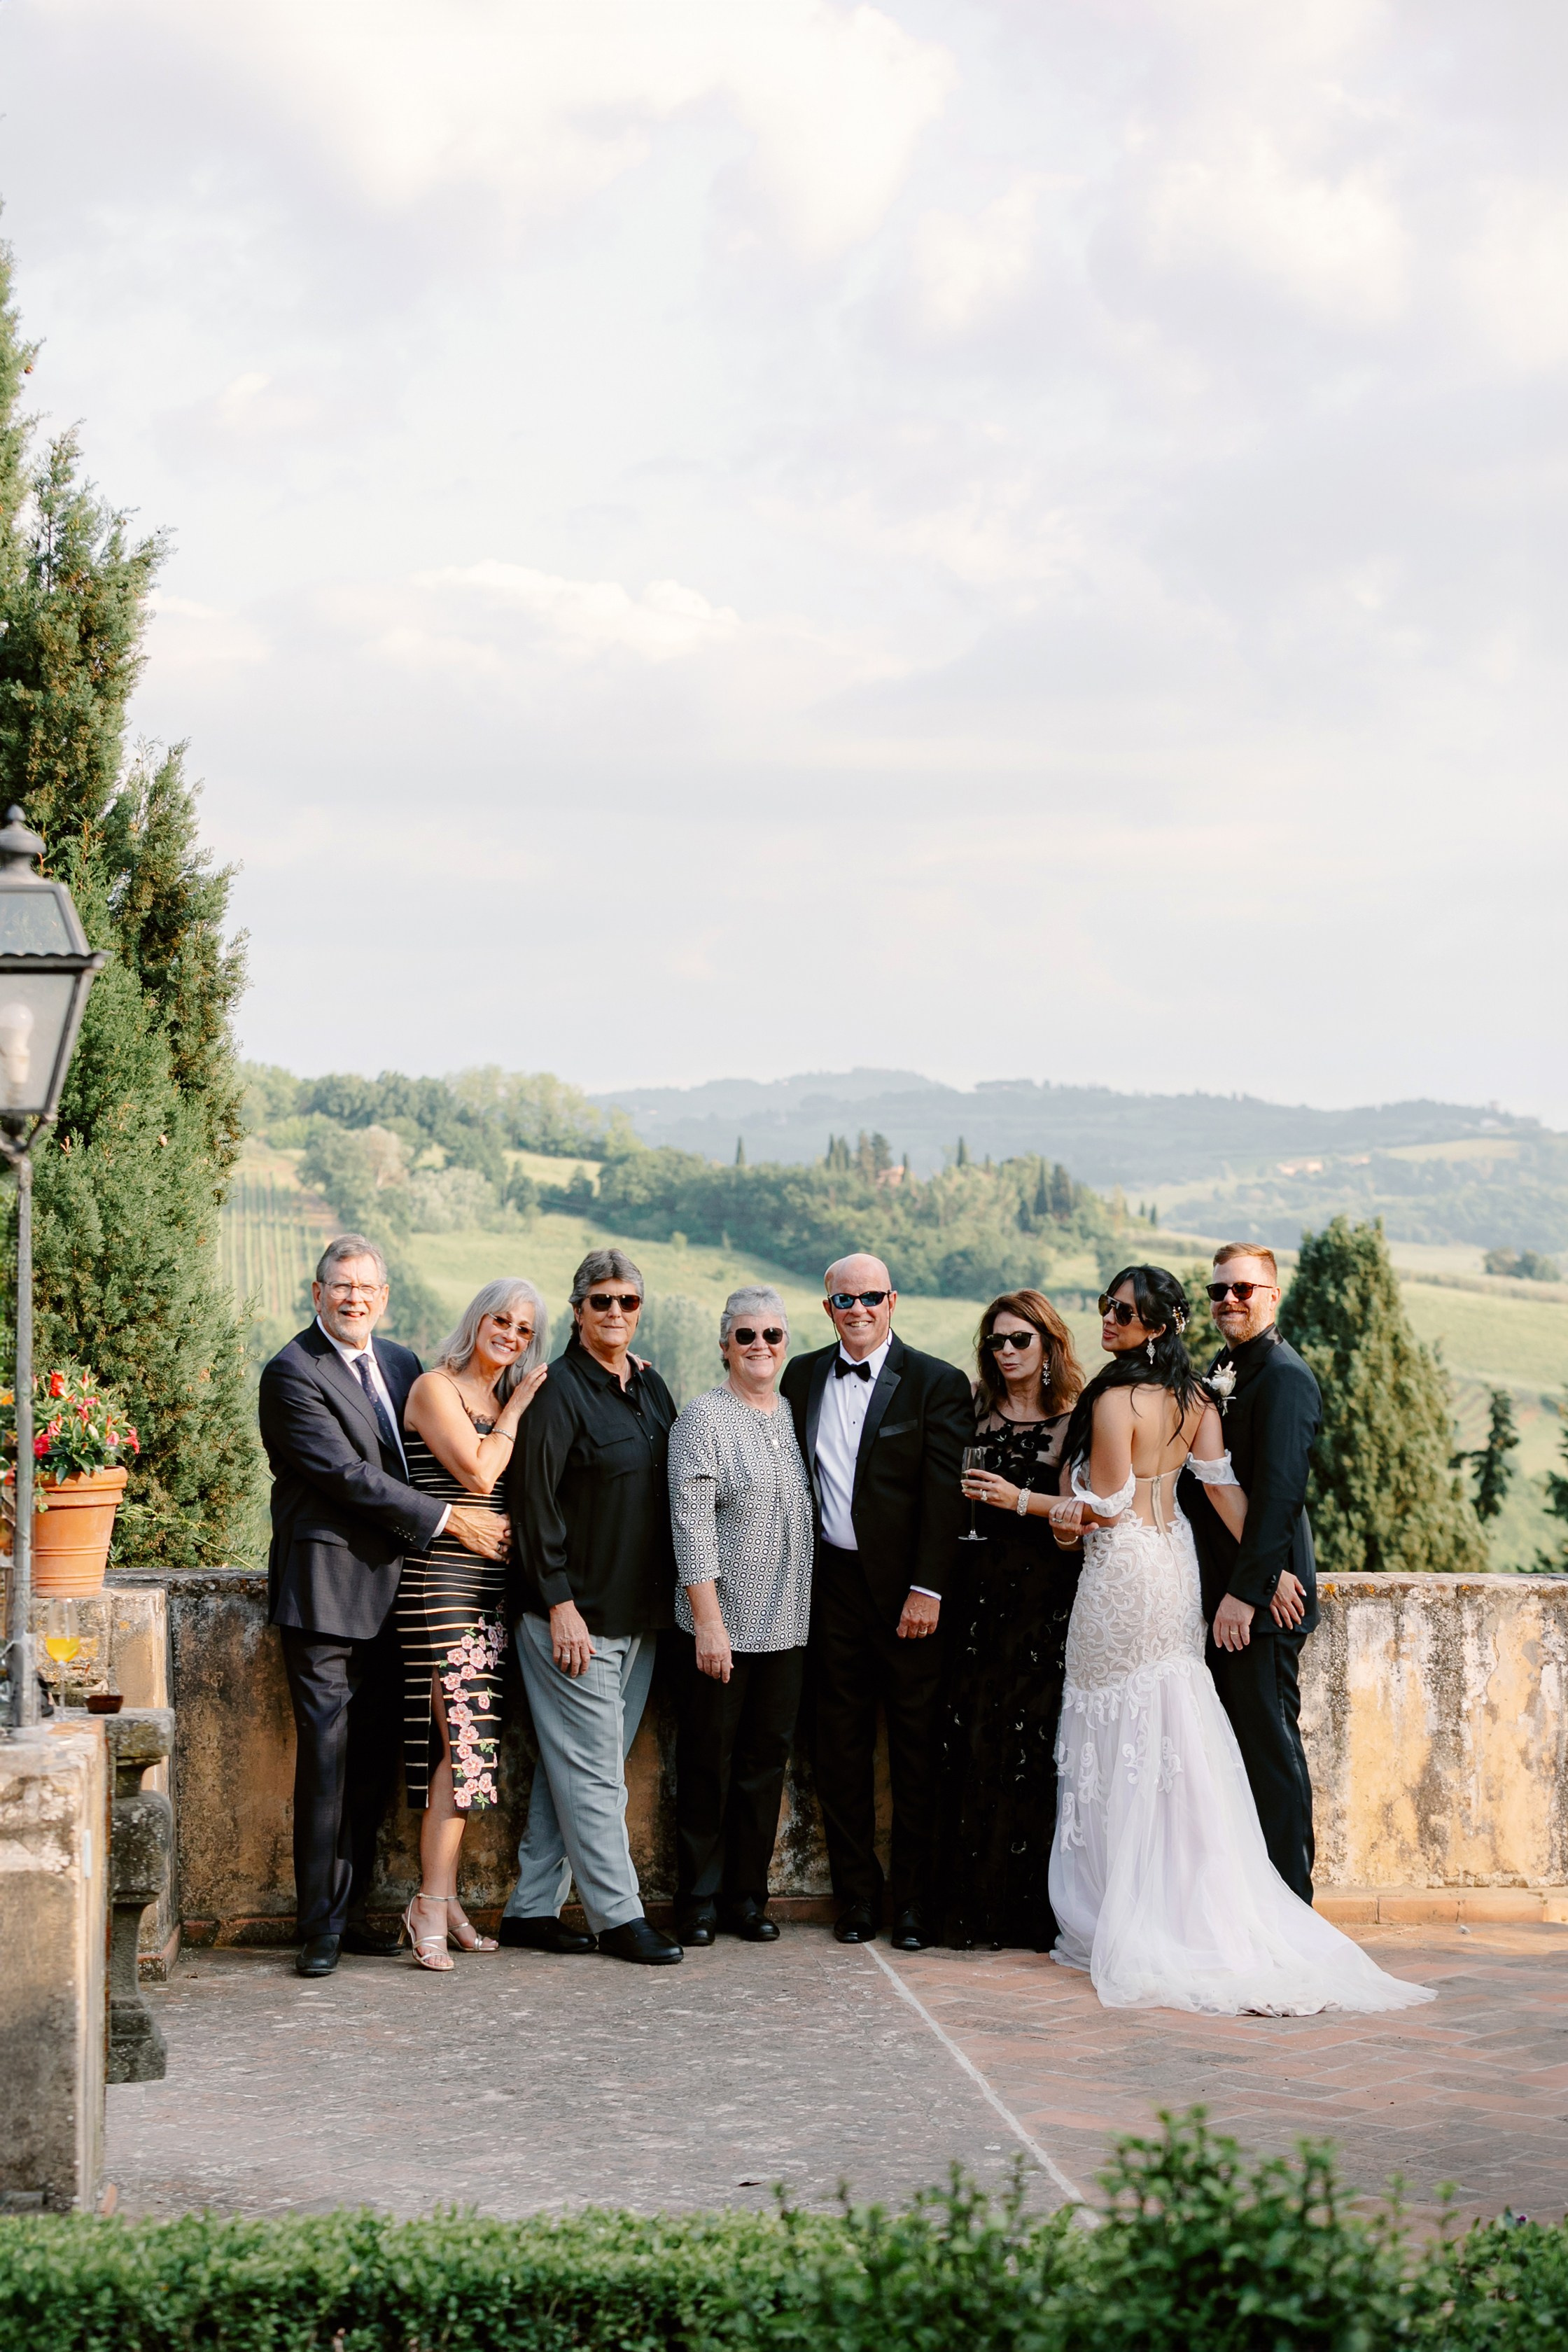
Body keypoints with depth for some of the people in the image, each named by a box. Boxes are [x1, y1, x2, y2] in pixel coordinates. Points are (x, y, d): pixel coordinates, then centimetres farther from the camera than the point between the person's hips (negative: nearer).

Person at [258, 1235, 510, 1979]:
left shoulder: (402, 1364, 14)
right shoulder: (292, 1373, -10)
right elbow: (347, 1473, -16)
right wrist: (449, 1520, -15)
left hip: (389, 1587, 7)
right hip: (327, 1589, -7)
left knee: (374, 1756, 10)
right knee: (326, 1758, -6)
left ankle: (350, 1908, 18)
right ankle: (321, 1925, 1)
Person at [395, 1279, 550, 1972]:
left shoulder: (508, 1401, 18)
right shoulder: (436, 1387, -4)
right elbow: (479, 1473, -12)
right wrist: (516, 1409, -2)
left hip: (490, 1587, 7)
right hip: (442, 1579, -7)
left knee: (468, 1743, 5)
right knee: (464, 1739, -13)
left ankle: (441, 1898, 9)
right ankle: (434, 1902, -9)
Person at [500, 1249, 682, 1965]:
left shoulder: (650, 1387, 13)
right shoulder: (558, 1391, -10)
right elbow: (535, 1503, -13)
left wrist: (667, 1599, 14)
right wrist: (560, 1603, -16)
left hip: (637, 1616, 7)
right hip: (574, 1615, -7)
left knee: (570, 1767, 10)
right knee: (591, 1771, -3)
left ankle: (532, 1909, 16)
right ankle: (619, 1917, 2)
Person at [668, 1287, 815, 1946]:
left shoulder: (794, 1416, 11)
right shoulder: (703, 1419, -8)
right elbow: (691, 1524, -13)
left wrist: (811, 1609, 10)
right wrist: (709, 1621, -17)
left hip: (787, 1625, 5)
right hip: (719, 1625, -5)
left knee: (766, 1761, 9)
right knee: (708, 1763, 3)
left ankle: (747, 1897, 18)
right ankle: (699, 1902, 12)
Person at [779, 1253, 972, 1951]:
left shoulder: (937, 1383, -3)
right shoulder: (803, 1376, 10)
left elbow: (945, 1494, -8)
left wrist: (928, 1589, -14)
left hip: (906, 1590, -4)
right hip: (832, 1585, 4)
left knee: (916, 1749, 1)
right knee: (841, 1743, 7)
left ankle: (914, 1900, 9)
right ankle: (857, 1896, 15)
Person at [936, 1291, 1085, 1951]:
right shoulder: (975, 1414, 14)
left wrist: (1024, 1501, -11)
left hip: (1050, 1598, -3)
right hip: (982, 1592, 4)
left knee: (1039, 1744, -6)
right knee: (976, 1742, 0)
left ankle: (1039, 1910, 1)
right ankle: (979, 1908, 5)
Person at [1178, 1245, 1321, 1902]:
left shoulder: (1284, 1377, -13)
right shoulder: (1222, 1372, 16)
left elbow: (1278, 1493, -20)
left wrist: (1246, 1592, -22)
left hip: (1262, 1600, -9)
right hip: (1223, 1598, 9)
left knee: (1270, 1743, -4)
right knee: (1236, 1743, 12)